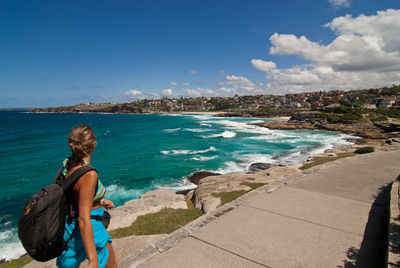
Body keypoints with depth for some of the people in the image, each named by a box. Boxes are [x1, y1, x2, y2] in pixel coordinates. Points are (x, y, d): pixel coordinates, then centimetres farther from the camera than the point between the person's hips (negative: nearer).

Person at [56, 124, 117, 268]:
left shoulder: (66, 165, -5)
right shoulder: (89, 175, -29)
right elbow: (84, 220, -29)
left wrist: (98, 201, 19)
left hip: (69, 227, 8)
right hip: (88, 232, -7)